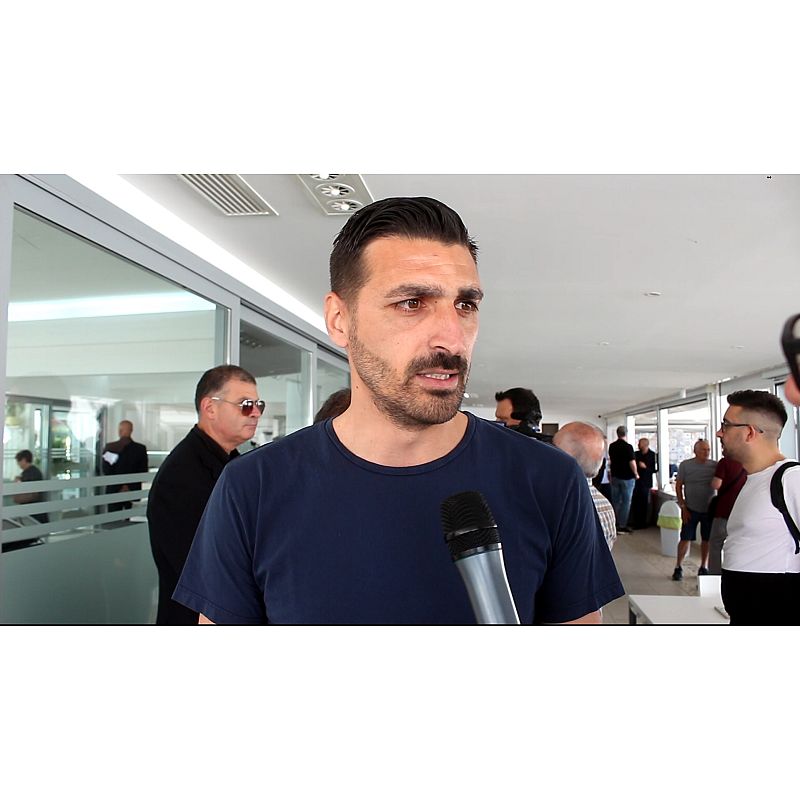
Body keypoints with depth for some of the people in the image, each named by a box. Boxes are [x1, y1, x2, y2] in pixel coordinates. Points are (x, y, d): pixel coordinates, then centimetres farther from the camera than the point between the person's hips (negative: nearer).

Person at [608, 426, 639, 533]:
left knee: (615, 501, 12)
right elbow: (632, 463, -18)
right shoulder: (628, 447, -16)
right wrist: (636, 474, -3)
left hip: (615, 476, 5)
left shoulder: (612, 446, 3)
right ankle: (622, 525, 1)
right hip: (627, 478, -5)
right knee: (626, 502, 1)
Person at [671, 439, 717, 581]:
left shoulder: (714, 465, -1)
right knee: (685, 538, -1)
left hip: (709, 509, 2)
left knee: (707, 539, 9)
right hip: (691, 510, -2)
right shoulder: (685, 465, -4)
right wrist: (683, 507, -5)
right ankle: (678, 567, 11)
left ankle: (703, 567, 25)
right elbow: (678, 486, -1)